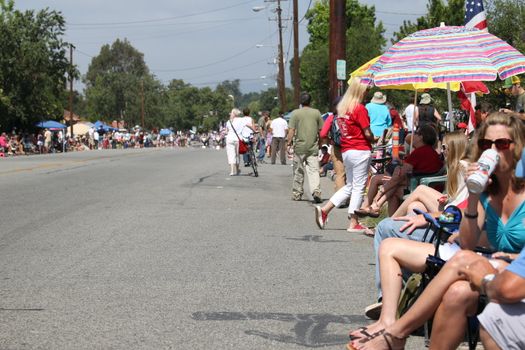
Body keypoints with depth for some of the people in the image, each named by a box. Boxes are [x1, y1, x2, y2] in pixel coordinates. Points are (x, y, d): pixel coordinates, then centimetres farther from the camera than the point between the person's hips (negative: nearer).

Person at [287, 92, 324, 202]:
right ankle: (316, 191, -21)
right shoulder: (316, 113, 3)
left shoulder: (295, 113, -3)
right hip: (313, 147, 1)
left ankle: (296, 194, 19)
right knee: (314, 170, -2)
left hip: (299, 147, -1)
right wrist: (321, 143, 20)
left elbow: (291, 130, -8)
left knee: (298, 172, 10)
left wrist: (289, 142, -1)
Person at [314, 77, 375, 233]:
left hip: (346, 150, 7)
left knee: (349, 185, 17)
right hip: (361, 151, -7)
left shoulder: (342, 107, 9)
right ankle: (354, 224, 3)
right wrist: (373, 140, 8)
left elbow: (341, 129, 11)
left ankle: (324, 209, 7)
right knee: (358, 186, 1)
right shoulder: (360, 109, -13)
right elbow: (367, 133, -14)